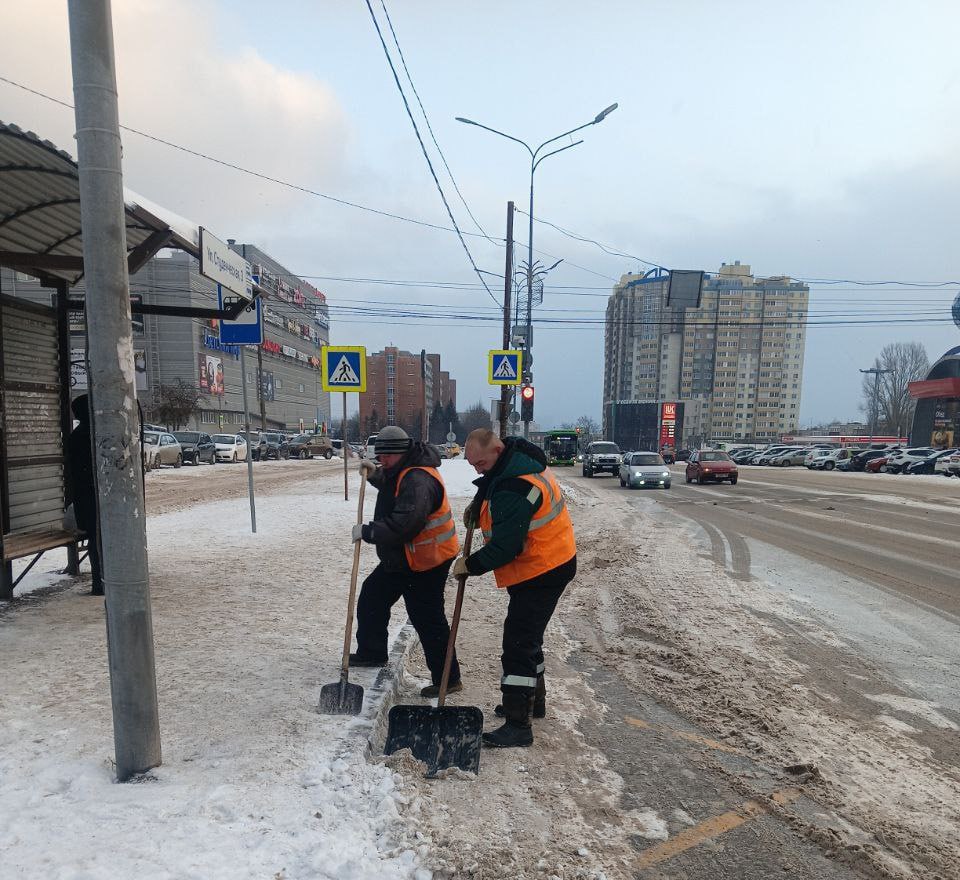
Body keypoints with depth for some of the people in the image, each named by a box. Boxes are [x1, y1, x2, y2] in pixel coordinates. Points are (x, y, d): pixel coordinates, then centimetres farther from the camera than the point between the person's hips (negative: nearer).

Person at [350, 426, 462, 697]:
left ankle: (448, 678, 12)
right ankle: (372, 652, 40)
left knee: (428, 620, -3)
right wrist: (375, 474, 11)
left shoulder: (418, 480, -27)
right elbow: (393, 487, 31)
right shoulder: (403, 471, 7)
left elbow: (404, 525, -37)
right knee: (371, 598, 21)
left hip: (425, 564, -11)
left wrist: (367, 532, -25)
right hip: (399, 558, 11)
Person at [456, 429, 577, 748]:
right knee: (526, 637, 22)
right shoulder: (515, 457, 3)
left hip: (542, 572, -11)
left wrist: (470, 564, -12)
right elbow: (492, 484, 25)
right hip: (546, 566, 11)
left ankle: (518, 725, 1)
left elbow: (504, 548, -27)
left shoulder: (515, 488, -29)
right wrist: (478, 505, 7)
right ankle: (533, 700, 38)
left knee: (518, 643, -8)